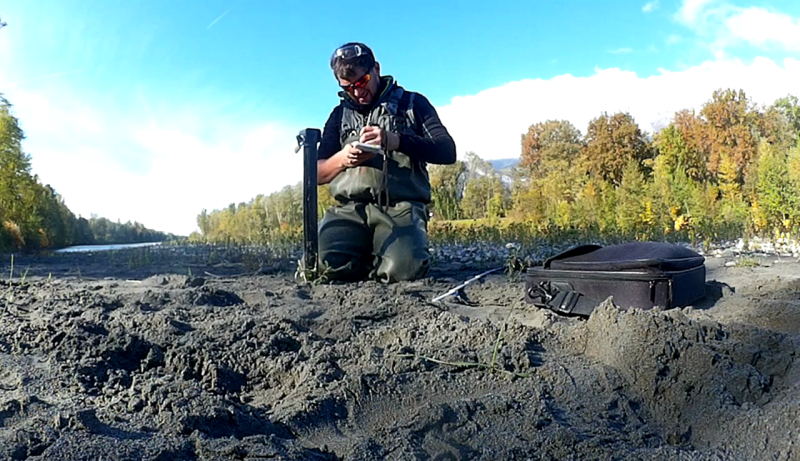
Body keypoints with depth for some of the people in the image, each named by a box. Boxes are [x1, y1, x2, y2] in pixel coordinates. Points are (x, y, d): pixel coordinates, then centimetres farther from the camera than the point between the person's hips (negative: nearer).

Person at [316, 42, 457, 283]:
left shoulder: (411, 103, 14)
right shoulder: (340, 114, 23)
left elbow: (447, 152, 1)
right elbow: (317, 173, 19)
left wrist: (395, 141, -15)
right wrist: (341, 159, -5)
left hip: (401, 207, -2)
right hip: (350, 208, 3)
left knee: (402, 270, -32)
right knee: (326, 263, -28)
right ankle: (369, 258, 4)